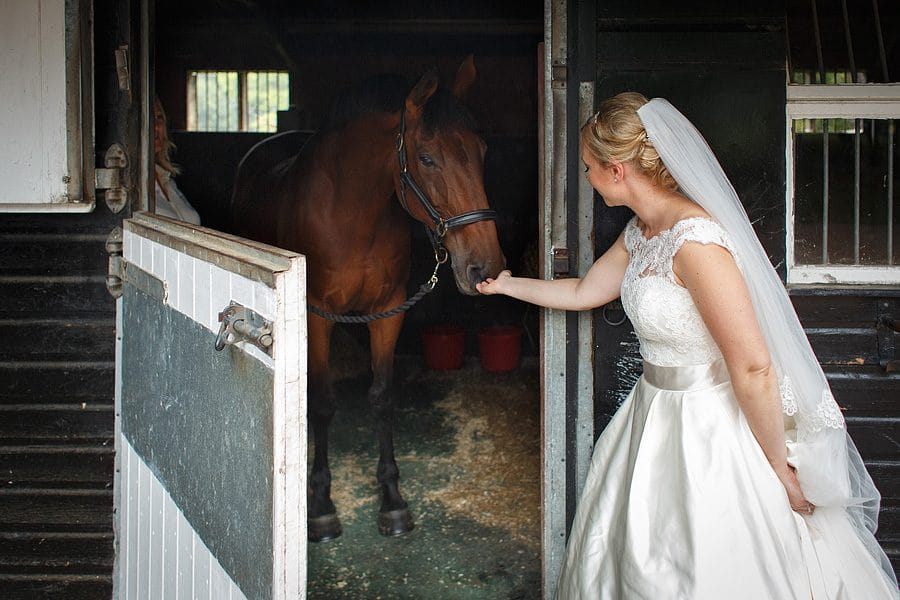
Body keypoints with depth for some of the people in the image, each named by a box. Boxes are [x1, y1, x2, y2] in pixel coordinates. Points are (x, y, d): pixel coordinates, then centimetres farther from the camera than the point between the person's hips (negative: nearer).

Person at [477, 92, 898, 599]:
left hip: (709, 431, -9)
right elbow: (583, 292, 22)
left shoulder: (695, 241, -27)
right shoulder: (641, 233, 3)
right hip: (658, 416, 9)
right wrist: (506, 284, 28)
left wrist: (780, 466, -18)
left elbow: (753, 367, -26)